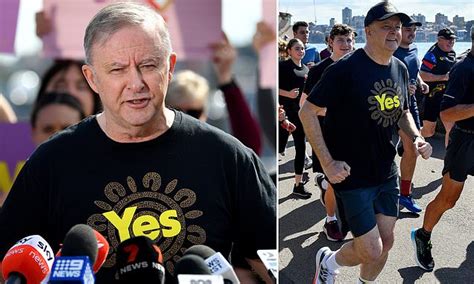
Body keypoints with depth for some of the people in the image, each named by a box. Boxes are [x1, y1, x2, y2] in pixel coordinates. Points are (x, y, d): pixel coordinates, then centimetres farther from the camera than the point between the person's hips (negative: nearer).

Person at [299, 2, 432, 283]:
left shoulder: (400, 69, 3)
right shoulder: (346, 68, -19)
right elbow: (308, 112, -16)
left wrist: (417, 138, -1)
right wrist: (328, 163, -19)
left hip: (387, 173, 7)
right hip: (353, 174, -7)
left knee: (386, 243, 13)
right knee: (371, 251, -4)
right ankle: (328, 261, 27)